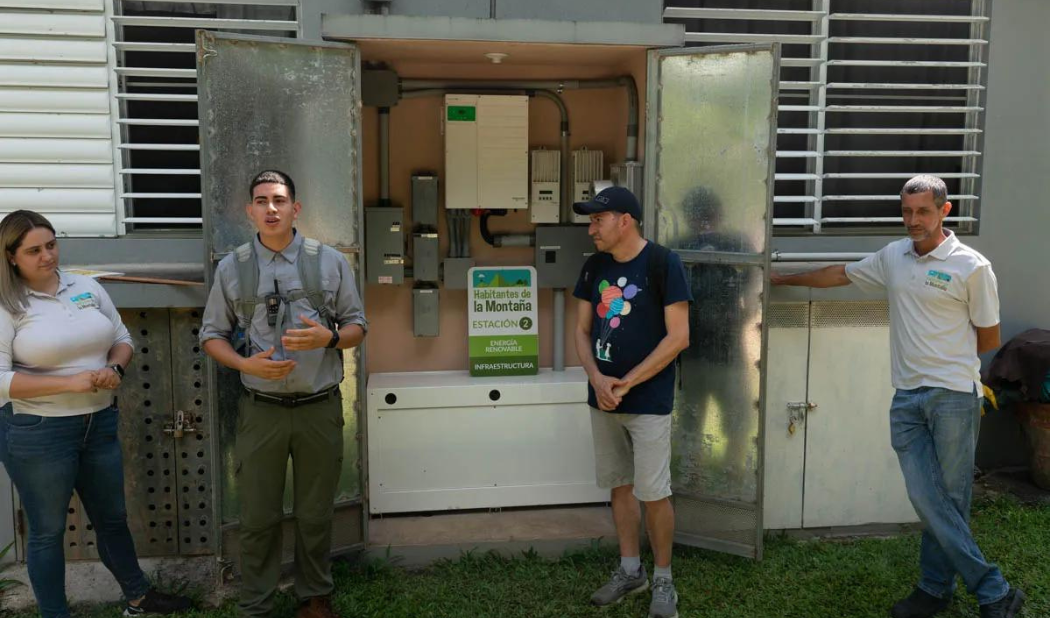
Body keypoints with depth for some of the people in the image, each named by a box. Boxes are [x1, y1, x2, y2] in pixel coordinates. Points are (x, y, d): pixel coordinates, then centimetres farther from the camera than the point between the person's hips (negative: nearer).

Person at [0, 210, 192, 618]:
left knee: (113, 517, 20)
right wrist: (70, 383, -23)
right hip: (37, 433, -5)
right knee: (48, 531, 10)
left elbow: (122, 339, 11)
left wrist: (114, 368, -10)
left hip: (100, 424, 5)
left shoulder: (86, 287, 4)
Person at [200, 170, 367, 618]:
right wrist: (247, 364, -13)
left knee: (315, 514, 13)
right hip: (260, 409, 0)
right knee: (258, 517, 9)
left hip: (319, 408, 0)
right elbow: (212, 335, 6)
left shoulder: (330, 262, 0)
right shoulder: (231, 268, 1)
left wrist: (328, 337, -17)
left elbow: (357, 326, 5)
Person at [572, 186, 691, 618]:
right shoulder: (595, 267, 6)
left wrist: (625, 384, -15)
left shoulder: (663, 263, -12)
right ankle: (630, 570, 30)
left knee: (653, 493, 0)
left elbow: (678, 337, -14)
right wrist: (596, 379, -9)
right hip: (603, 398, 6)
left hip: (648, 401, -6)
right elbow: (582, 331, 10)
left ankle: (663, 579, 18)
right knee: (620, 486, 14)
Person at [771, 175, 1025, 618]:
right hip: (907, 398, 4)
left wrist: (945, 358, 11)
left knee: (950, 499, 2)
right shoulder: (893, 257, 11)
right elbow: (837, 275, 24)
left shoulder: (972, 267, -5)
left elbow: (989, 339, 3)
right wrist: (783, 279, 31)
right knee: (926, 498, -1)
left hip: (954, 397, -4)